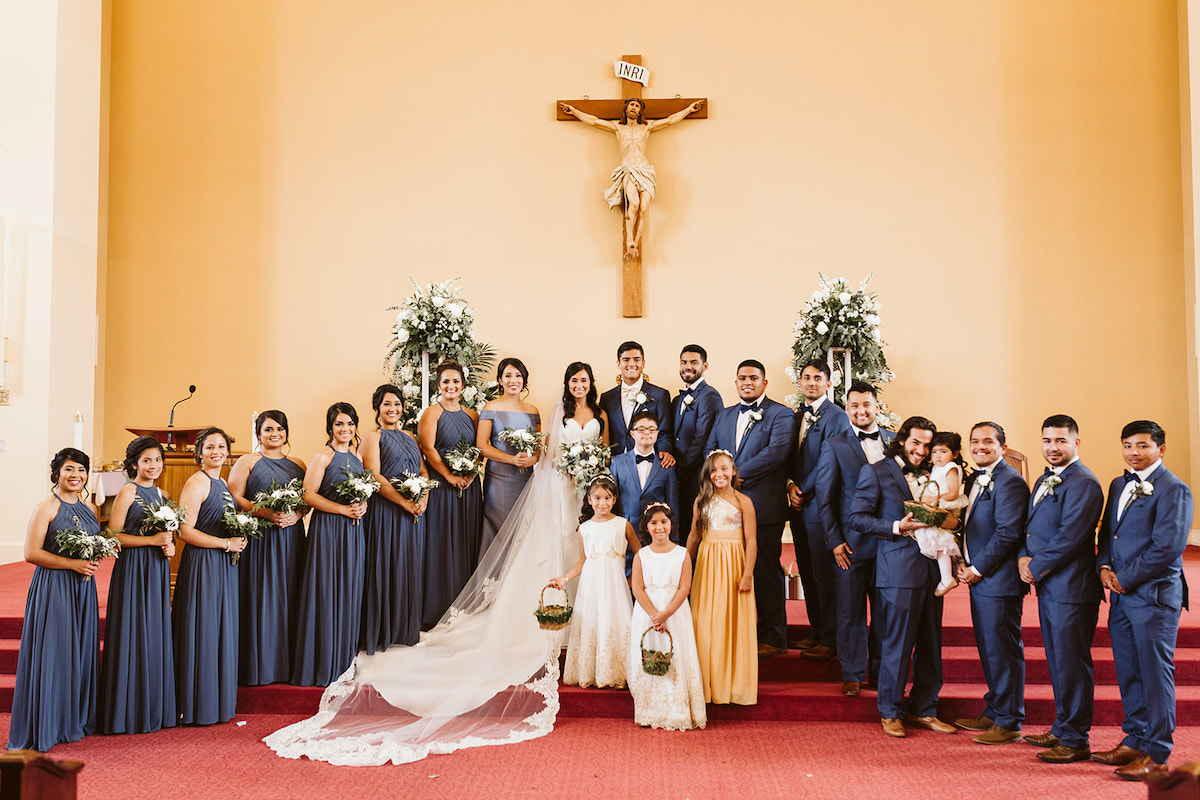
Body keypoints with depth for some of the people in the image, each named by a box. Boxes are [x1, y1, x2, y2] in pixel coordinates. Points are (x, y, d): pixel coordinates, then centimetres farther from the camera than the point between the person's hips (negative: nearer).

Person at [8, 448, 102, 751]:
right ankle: (45, 727, 4)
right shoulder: (46, 507, -8)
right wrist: (73, 564, -18)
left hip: (83, 589, 6)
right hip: (53, 588, -6)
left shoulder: (90, 508, 12)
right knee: (51, 654, -4)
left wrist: (95, 560, 0)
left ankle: (76, 720, 21)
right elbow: (31, 553, -13)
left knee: (81, 652, 10)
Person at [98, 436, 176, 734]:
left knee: (157, 632, 8)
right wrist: (153, 540, -17)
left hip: (158, 569, 7)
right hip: (133, 568, -6)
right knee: (134, 634, -3)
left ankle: (155, 707, 16)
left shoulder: (162, 495, 13)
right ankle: (131, 710, 7)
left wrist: (170, 545, 0)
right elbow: (113, 535, -12)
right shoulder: (128, 493, -7)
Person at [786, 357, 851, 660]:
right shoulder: (797, 416, 17)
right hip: (799, 506, 8)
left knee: (824, 573, -4)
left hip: (821, 505, -8)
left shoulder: (836, 417, -9)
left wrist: (803, 491, -11)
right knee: (807, 572, 12)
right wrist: (790, 484, -1)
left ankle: (831, 640, 4)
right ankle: (816, 631, 22)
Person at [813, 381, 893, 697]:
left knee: (885, 610, 11)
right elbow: (824, 498, 0)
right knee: (850, 612, 5)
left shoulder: (895, 442, 7)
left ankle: (881, 668, 26)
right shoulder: (834, 446, 0)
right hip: (852, 543, -2)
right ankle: (853, 674, 18)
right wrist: (834, 541, -6)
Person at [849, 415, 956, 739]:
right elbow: (857, 517, -6)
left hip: (931, 568, 6)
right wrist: (897, 527, -16)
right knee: (897, 644, -1)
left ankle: (923, 710, 22)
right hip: (898, 569, -6)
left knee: (931, 644, 10)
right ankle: (890, 712, 12)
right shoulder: (875, 472, 0)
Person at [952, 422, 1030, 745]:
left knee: (1004, 651, -2)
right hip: (978, 577, 9)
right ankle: (993, 712, 28)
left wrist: (978, 569, -14)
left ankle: (1009, 723, 7)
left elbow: (1007, 533, -19)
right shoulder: (975, 479, 16)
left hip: (999, 581, -9)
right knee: (987, 649, 16)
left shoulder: (1010, 481, -14)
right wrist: (963, 562, 6)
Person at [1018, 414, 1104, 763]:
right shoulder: (1045, 480, 16)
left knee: (1071, 665, -2)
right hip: (1047, 586, 9)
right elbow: (1031, 526, 19)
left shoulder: (1083, 484, -14)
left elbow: (1069, 538, -20)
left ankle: (1075, 741, 7)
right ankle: (1062, 729, 28)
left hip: (1071, 588, -9)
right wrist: (1024, 558, 0)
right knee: (1057, 662, 17)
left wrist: (1036, 568, -12)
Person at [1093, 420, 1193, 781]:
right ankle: (1134, 742, 23)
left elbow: (1167, 546, -16)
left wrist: (1125, 579, -12)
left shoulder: (1173, 490, -10)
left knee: (1155, 673, -3)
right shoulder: (1119, 485, 16)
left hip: (1154, 594, -8)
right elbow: (1107, 531, 21)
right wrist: (1104, 567, 2)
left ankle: (1156, 757, 3)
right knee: (1128, 673, 13)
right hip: (1122, 593, 8)